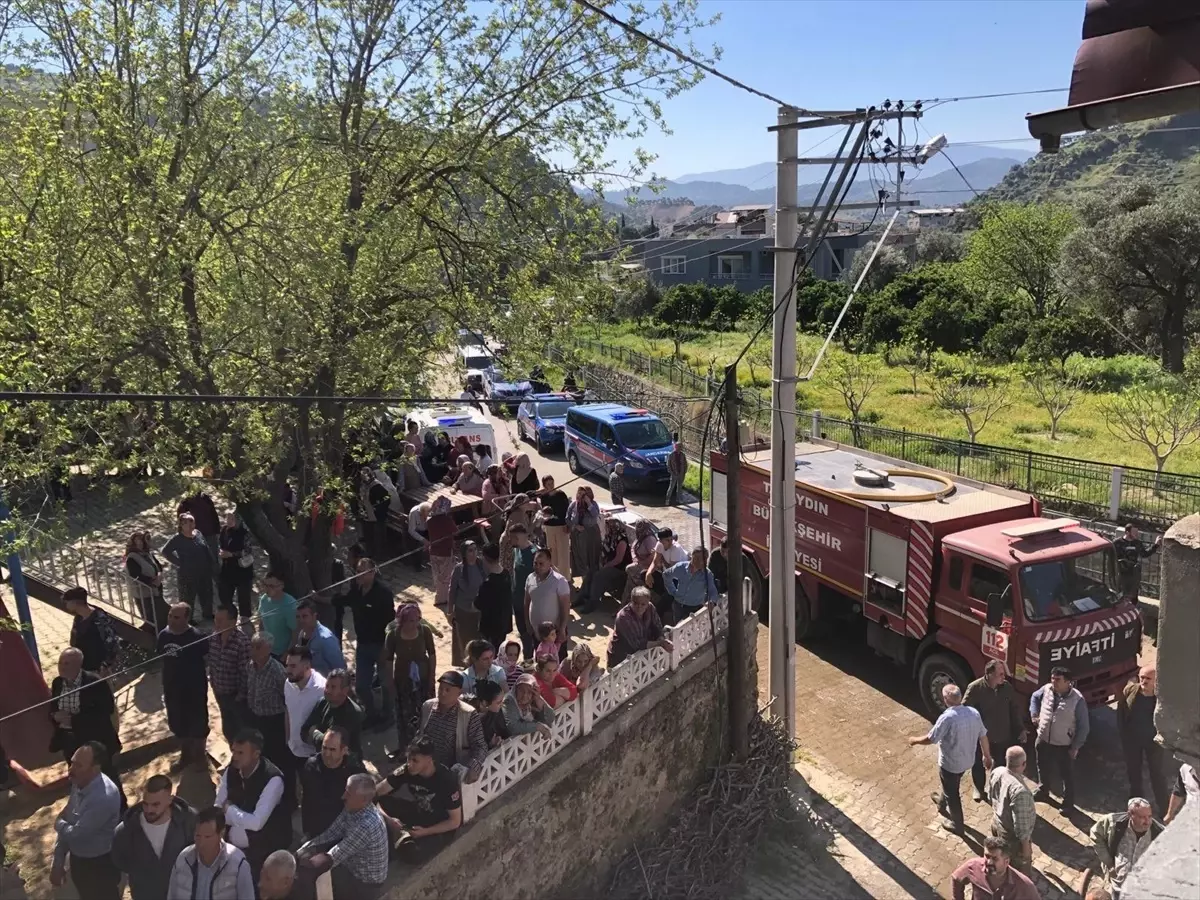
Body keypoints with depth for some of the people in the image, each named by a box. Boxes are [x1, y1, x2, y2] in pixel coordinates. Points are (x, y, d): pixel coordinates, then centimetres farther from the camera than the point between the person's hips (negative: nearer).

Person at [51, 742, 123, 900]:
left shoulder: (104, 797, -35)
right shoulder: (79, 784, -7)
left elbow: (75, 833, -28)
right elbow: (67, 823, 4)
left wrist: (58, 823, -7)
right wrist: (58, 862, 5)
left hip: (100, 864, -8)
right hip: (78, 859, 8)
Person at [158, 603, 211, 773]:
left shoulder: (196, 637, -21)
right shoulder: (163, 635, -5)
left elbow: (208, 661, -10)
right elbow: (163, 661, 7)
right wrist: (164, 687, 11)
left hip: (195, 690, -5)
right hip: (172, 690, 5)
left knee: (197, 724, 12)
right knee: (177, 724, 20)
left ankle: (200, 755, 35)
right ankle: (185, 754, 43)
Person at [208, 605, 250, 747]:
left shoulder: (242, 642, -28)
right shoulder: (213, 636, -7)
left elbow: (246, 671, -21)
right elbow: (210, 661, 9)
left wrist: (241, 695, -15)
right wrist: (213, 682, 11)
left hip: (236, 694, -7)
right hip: (220, 692, 7)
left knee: (243, 729, 11)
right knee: (228, 728, 24)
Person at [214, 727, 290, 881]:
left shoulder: (272, 779, -22)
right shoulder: (231, 771, -1)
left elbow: (256, 823, -25)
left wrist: (230, 809, -11)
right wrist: (244, 819, -16)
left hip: (264, 849, -6)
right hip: (232, 845, 6)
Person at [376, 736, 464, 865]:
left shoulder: (447, 781, -30)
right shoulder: (407, 770, -17)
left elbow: (455, 822, -20)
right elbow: (374, 792, -16)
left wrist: (425, 832, -28)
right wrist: (387, 819, -33)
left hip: (442, 827, -5)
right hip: (419, 813, 5)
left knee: (411, 854, -32)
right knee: (378, 802, -15)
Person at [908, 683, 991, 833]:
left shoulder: (947, 718, -31)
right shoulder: (974, 713, -11)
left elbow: (930, 739, -23)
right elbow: (983, 736, 2)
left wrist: (915, 740, -3)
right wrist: (987, 756, 17)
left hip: (950, 763, -7)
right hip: (967, 760, 7)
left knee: (952, 793, 16)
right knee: (950, 785, 32)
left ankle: (957, 824, 34)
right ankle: (942, 803, 57)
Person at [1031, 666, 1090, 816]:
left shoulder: (1077, 699, -22)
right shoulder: (1046, 689, -10)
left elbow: (1084, 726, -14)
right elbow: (1034, 697, 16)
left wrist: (1076, 746, -13)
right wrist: (1034, 714, 5)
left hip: (1064, 746, -5)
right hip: (1043, 741, 5)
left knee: (1067, 775, 12)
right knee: (1043, 770, 24)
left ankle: (1068, 803, 31)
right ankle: (1042, 792, 48)